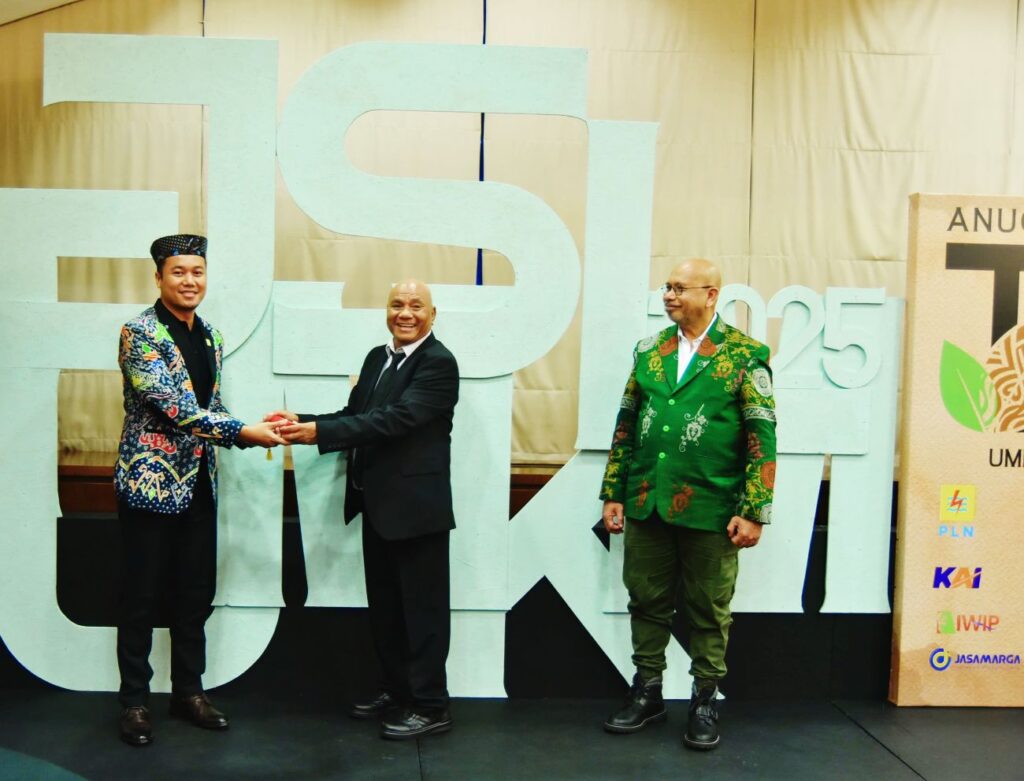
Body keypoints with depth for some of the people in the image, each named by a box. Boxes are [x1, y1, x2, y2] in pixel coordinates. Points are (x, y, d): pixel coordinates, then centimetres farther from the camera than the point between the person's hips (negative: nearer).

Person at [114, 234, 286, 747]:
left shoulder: (210, 338, 10)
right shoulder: (140, 332, -12)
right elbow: (175, 408, -21)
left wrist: (256, 428, -2)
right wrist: (245, 432, -21)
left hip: (199, 483, 7)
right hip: (150, 481, -6)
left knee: (196, 594, 13)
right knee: (142, 597, 5)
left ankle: (188, 691, 27)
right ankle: (134, 700, 19)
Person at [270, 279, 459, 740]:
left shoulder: (438, 363, -15)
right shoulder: (377, 357, 12)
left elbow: (395, 419, -25)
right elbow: (355, 414, 10)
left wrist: (319, 432, -28)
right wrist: (303, 422, -7)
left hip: (416, 505, -8)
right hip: (377, 503, 8)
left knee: (422, 606, 2)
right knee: (384, 604, 18)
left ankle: (430, 706, 13)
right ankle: (395, 691, 32)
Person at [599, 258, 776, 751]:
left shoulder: (744, 355, -4)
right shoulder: (649, 351, 9)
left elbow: (762, 437, -6)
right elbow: (625, 426, 12)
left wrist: (754, 511, -11)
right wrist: (614, 494, 9)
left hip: (710, 508, -4)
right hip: (646, 504, 4)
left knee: (708, 611, 8)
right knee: (647, 602, 12)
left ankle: (705, 701, 24)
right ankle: (647, 693, 28)